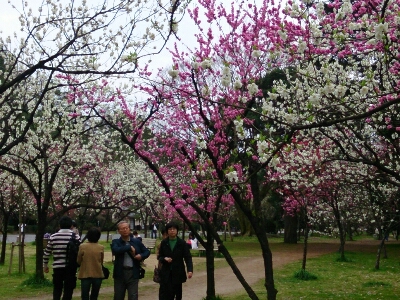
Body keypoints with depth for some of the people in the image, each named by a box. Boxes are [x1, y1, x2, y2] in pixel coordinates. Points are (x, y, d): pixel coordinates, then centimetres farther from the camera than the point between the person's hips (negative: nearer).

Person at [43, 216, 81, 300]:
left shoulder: (53, 237, 2)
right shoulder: (76, 237, -4)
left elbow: (47, 252, 7)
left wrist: (45, 265, 20)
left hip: (57, 267, 2)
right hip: (71, 267, -2)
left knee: (57, 288, 17)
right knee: (68, 290, 6)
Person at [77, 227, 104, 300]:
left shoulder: (82, 246, -8)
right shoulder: (101, 247, -5)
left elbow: (78, 261, 1)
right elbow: (101, 262, 5)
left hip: (85, 274, -1)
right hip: (98, 274, 1)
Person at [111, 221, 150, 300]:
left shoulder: (137, 241, 8)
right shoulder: (116, 242, 2)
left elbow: (147, 251, 15)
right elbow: (116, 250, -20)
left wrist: (141, 256, -7)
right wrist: (129, 247, -17)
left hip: (133, 273, 0)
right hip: (120, 273, 0)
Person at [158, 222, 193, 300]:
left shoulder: (182, 243, -1)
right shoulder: (163, 243, 4)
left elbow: (188, 257, -5)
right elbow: (159, 257, 10)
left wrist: (190, 269, -21)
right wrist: (164, 259, -13)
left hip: (178, 273, 0)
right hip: (166, 273, 0)